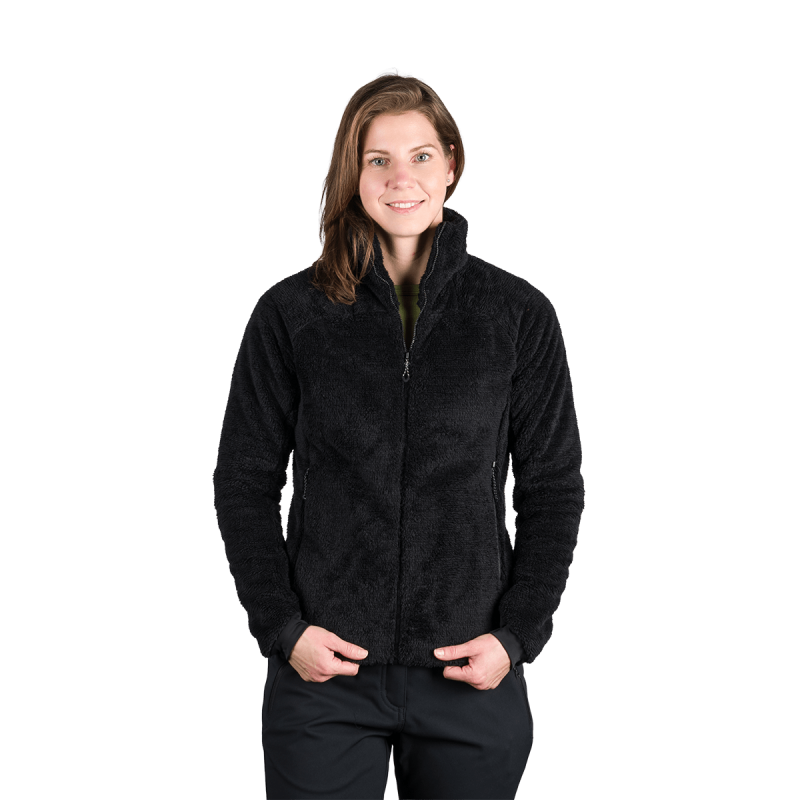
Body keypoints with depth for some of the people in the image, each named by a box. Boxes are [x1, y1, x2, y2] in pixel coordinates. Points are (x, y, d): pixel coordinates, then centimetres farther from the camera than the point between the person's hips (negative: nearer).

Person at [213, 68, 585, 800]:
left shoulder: (520, 314, 0)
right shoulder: (290, 313, -1)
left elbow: (555, 487, 4)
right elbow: (244, 482, 3)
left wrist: (517, 635, -5)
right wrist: (282, 627, -6)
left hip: (471, 676, 1)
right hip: (324, 668, 0)